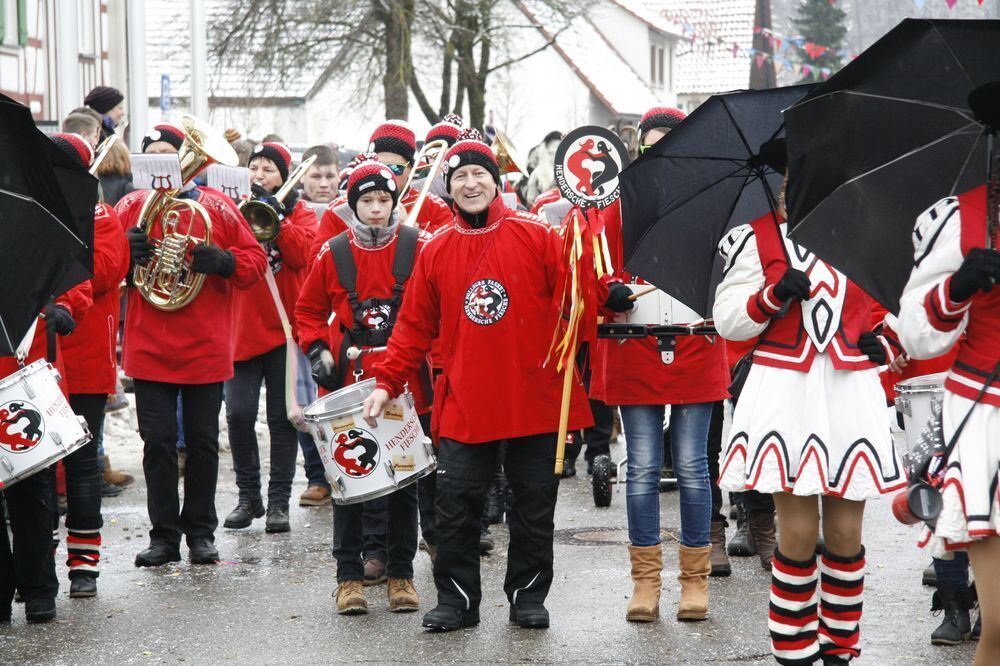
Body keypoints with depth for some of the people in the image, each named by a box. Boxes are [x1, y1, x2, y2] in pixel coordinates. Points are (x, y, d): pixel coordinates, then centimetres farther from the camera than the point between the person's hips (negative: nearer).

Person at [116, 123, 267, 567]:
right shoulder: (131, 207, 4)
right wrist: (125, 252, -16)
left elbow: (255, 261, 1)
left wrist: (223, 260, -19)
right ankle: (164, 534, 10)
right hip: (148, 348, 1)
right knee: (158, 441, 2)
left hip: (205, 348, -1)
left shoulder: (217, 207, 1)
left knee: (202, 442, 7)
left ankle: (201, 532, 18)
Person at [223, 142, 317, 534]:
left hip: (285, 328, -1)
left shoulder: (299, 214, 7)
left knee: (282, 419, 3)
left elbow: (303, 254, -10)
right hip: (242, 328, 1)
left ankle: (279, 502, 9)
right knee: (238, 415, -5)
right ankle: (249, 496, 10)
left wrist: (277, 220, -17)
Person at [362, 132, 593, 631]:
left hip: (535, 399, -1)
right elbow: (415, 326, 8)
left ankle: (528, 596, 20)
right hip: (464, 404, 1)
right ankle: (456, 599, 12)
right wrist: (387, 381, 2)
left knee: (534, 505, 7)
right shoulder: (435, 252, 5)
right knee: (455, 505, 1)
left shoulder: (537, 237, -2)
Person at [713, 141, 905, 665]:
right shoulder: (753, 238, 2)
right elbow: (728, 320, -2)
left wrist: (888, 344, 1)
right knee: (799, 530, -5)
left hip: (851, 392, 2)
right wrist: (774, 295, -18)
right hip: (784, 391, -2)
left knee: (845, 531, 4)